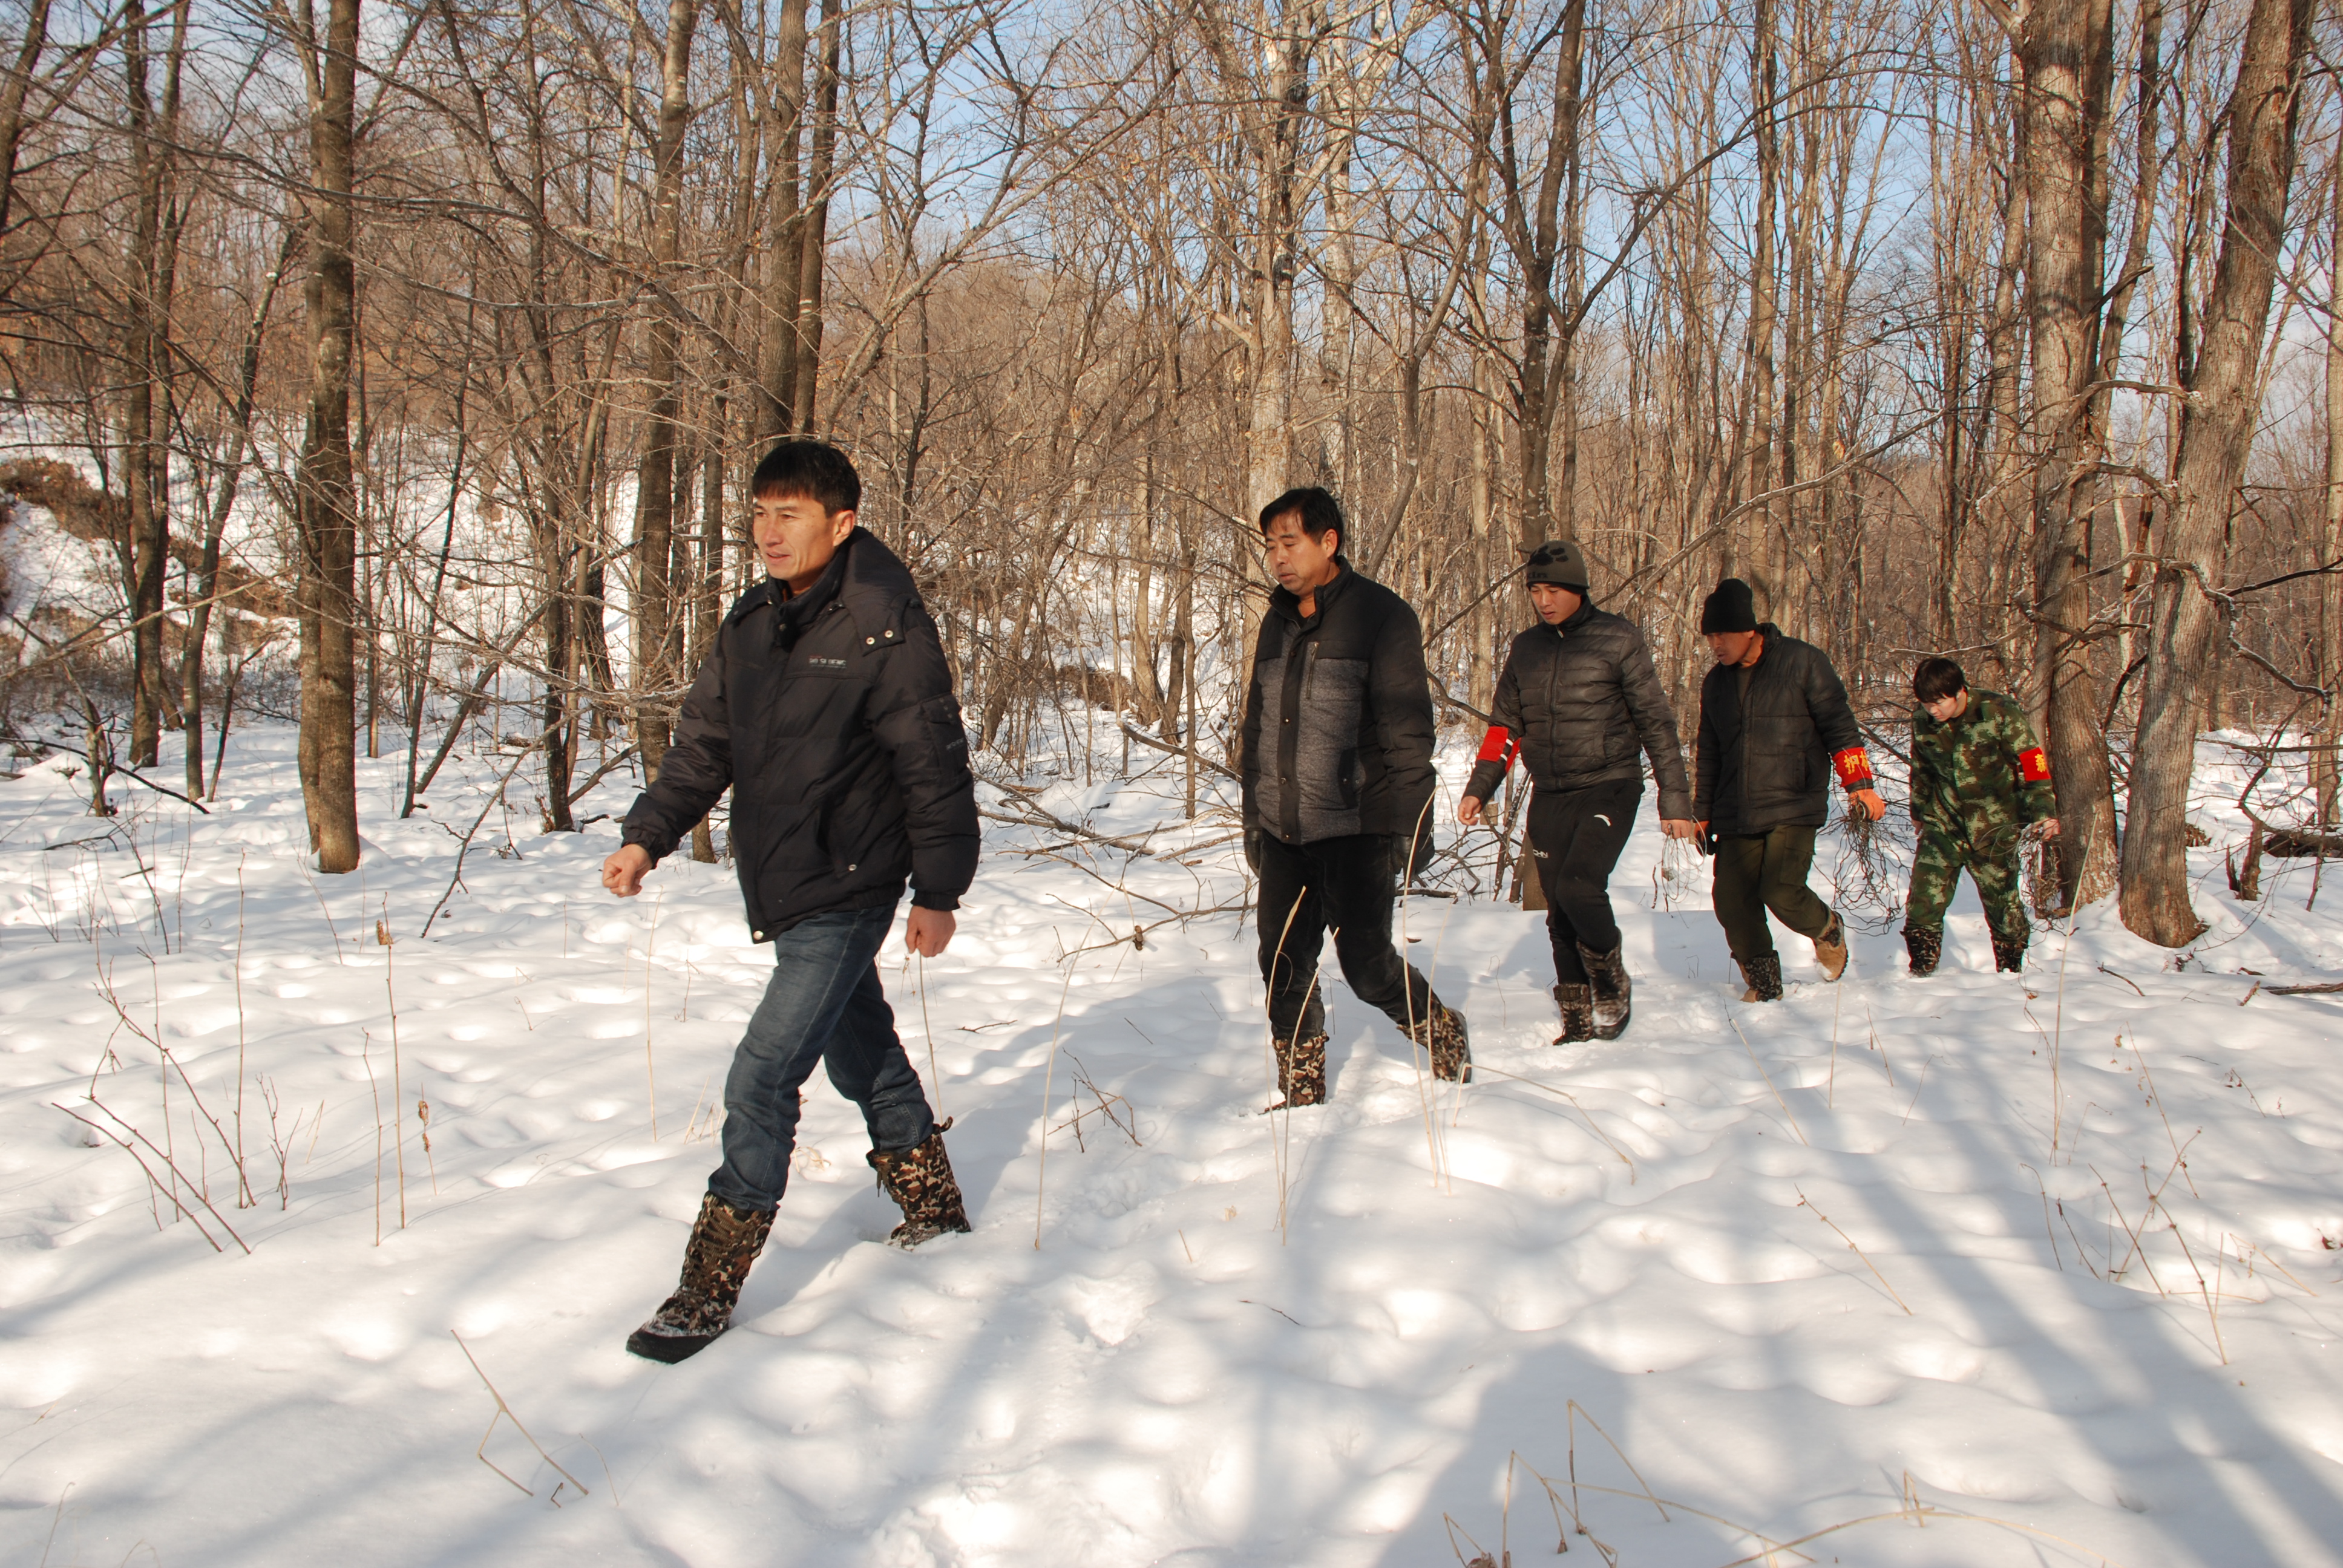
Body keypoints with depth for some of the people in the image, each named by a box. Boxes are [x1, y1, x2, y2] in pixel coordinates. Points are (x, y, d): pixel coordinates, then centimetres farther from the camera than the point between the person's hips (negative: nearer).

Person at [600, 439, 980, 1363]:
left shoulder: (887, 630, -15)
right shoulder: (751, 627, 7)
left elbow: (935, 767, -12)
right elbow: (704, 745, 11)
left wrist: (939, 891, -10)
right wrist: (648, 836, -2)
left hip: (847, 895, -8)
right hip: (781, 895, 8)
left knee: (761, 1081, -11)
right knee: (862, 1057, 21)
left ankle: (709, 1289, -1)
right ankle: (934, 1207, 41)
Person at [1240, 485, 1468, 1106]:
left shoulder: (1381, 615, -8)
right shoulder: (1277, 623, 13)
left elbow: (1408, 728, -11)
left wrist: (1409, 825, -15)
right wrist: (1254, 818, 16)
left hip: (1355, 831, -6)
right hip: (1283, 834, 6)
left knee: (1367, 964, -3)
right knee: (1284, 965, 4)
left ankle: (1441, 1032, 24)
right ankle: (1301, 1096, 16)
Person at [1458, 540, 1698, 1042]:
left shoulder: (1618, 639, -3)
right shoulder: (1525, 649, 10)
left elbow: (1655, 721, -3)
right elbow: (1504, 726, 15)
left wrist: (1675, 800, -5)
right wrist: (1479, 788, 4)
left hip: (1609, 788, -5)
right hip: (1549, 797, 5)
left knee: (1579, 886, -22)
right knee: (1561, 915, 5)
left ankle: (1612, 980, 3)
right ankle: (1578, 1022, 16)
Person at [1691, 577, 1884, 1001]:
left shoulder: (1802, 662, -3)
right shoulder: (1717, 683, 13)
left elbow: (1838, 724, 0)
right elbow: (1709, 756, 22)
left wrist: (1859, 783, -6)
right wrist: (1702, 813, 20)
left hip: (1793, 809, -5)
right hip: (1735, 817, 5)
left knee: (1781, 891, -17)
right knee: (1732, 901, -4)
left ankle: (1828, 931, 17)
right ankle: (1763, 985, 14)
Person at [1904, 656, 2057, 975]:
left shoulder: (1999, 714, -17)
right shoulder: (1922, 721, -6)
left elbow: (2033, 764, -10)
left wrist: (2044, 811, -19)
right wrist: (1919, 811, 24)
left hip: (1993, 826, -2)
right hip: (1943, 822, 2)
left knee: (2001, 898, 9)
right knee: (1924, 896, -11)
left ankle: (2011, 970, 28)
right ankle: (1921, 970, -1)